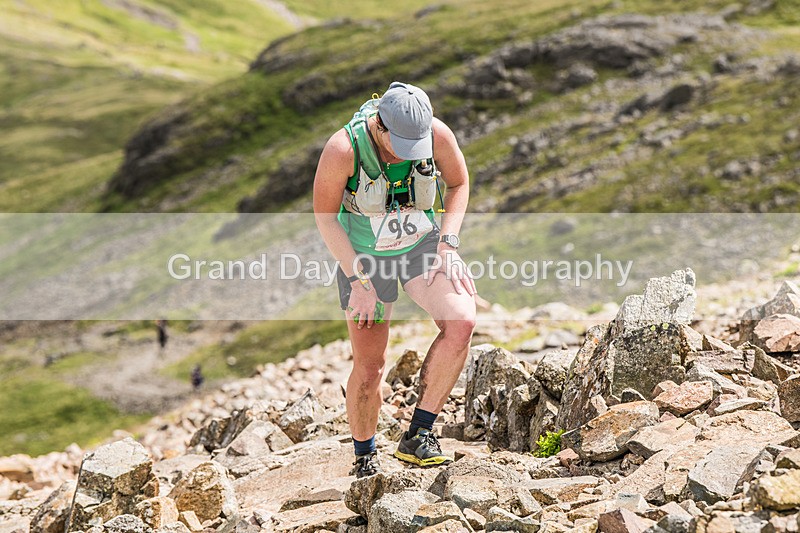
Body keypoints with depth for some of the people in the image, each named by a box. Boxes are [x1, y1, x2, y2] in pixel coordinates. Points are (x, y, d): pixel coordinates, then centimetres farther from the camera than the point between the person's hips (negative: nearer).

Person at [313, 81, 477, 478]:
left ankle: (418, 435, -14)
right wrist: (358, 279, -16)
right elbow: (324, 214, -13)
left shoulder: (437, 134, -19)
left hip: (422, 244, 2)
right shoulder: (344, 148, -27)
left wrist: (447, 244, -10)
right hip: (363, 256, -2)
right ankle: (364, 457, 25)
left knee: (461, 322, -25)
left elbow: (459, 184, 2)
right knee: (369, 367, -3)